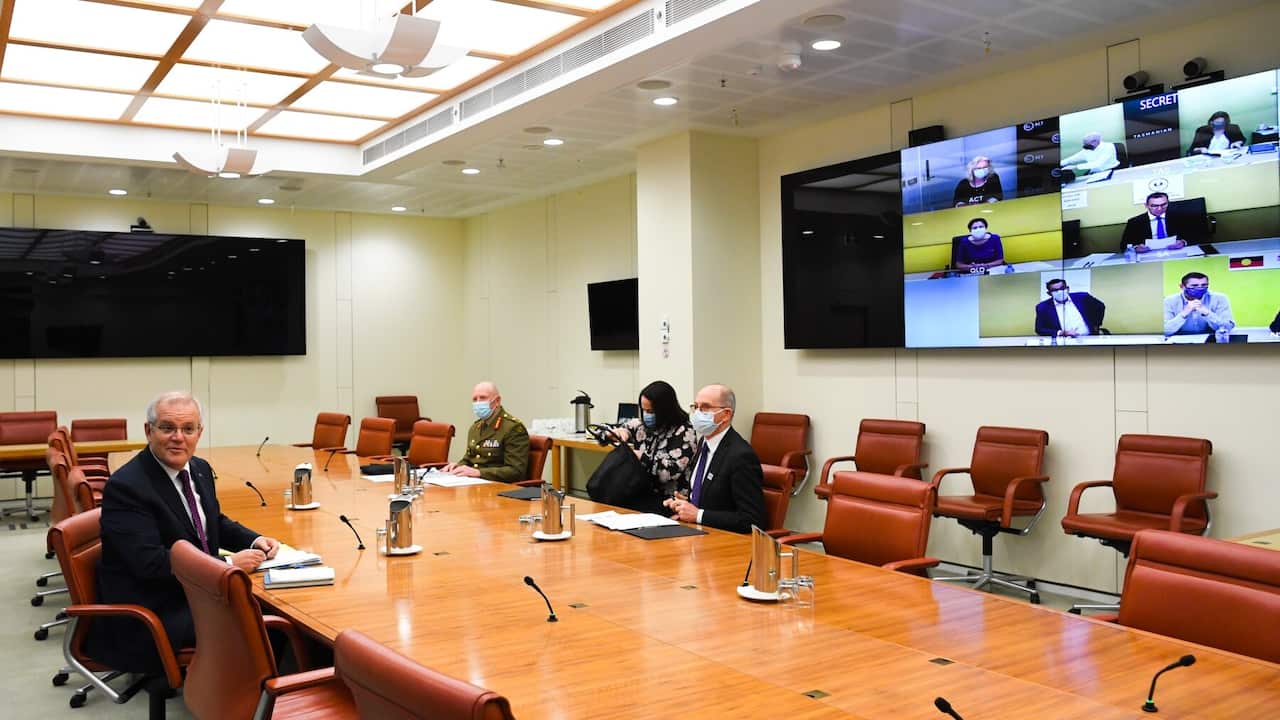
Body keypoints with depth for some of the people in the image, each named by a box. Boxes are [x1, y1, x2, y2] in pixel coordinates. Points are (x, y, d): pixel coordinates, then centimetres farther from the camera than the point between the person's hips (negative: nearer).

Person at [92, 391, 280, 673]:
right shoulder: (125, 486, -18)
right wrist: (229, 563, -23)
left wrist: (256, 541, 0)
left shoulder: (200, 469, 6)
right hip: (151, 613, -8)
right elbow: (149, 562, -25)